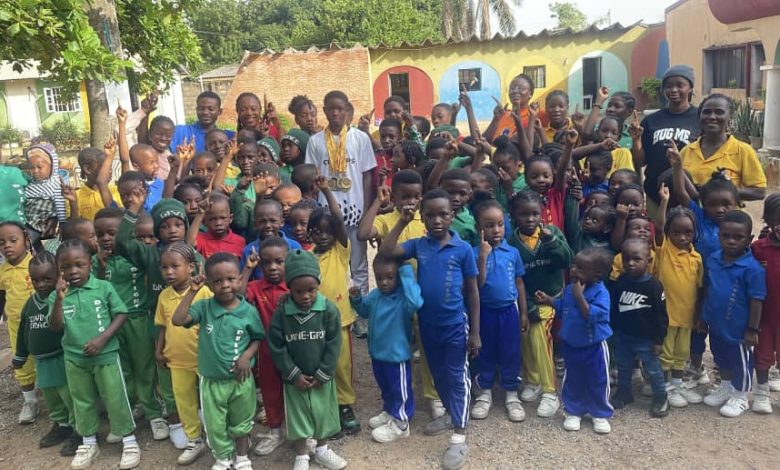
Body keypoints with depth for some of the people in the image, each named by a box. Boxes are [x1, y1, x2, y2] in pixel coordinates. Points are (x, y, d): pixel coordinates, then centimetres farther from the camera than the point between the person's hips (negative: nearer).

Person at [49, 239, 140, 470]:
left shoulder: (104, 287, -10)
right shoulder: (57, 295, -3)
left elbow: (121, 314, -8)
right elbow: (55, 327, -10)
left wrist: (102, 338, -18)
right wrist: (60, 299, -24)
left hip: (106, 355, -3)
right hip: (74, 359, 3)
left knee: (116, 399, 5)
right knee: (82, 402, 17)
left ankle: (130, 442, 19)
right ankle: (89, 444, 34)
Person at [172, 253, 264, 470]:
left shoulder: (249, 311, -11)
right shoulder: (204, 307, -10)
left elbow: (257, 339, 1)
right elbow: (177, 320, -23)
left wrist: (247, 356, -17)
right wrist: (192, 291, -26)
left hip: (240, 379, 0)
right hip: (211, 380, 1)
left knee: (241, 422, 19)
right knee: (215, 425, 16)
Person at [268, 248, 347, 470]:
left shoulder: (329, 310, -15)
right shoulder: (281, 313, -14)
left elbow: (333, 345, -11)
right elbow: (276, 347, -10)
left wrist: (322, 375, -11)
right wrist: (294, 375, -10)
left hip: (322, 377, 0)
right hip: (295, 378, 0)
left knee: (323, 413, 16)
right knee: (297, 416, 13)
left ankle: (322, 450, 39)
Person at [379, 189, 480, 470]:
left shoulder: (463, 249, -10)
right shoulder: (419, 245, -2)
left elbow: (473, 292, -6)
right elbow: (385, 251, -13)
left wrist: (475, 332, -6)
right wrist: (402, 222, -14)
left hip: (455, 325, -4)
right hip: (428, 324, 4)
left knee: (457, 378, 4)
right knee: (438, 374, 20)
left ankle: (459, 438, 11)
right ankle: (451, 414, 42)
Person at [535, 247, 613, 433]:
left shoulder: (600, 292, -21)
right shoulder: (569, 289, -3)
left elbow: (594, 316, -34)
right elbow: (562, 308, 15)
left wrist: (580, 296, -34)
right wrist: (549, 300, 1)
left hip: (594, 347, -5)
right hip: (571, 345, 5)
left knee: (598, 382, 11)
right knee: (573, 381, 16)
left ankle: (601, 414, 29)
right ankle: (574, 412, 33)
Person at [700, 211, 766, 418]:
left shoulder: (752, 268, -22)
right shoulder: (713, 259, -5)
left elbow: (756, 301, -18)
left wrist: (752, 330, -15)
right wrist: (703, 315, 10)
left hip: (738, 329, -6)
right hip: (716, 325, 6)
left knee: (741, 363, 15)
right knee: (722, 359, 25)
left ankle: (740, 397, 35)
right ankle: (725, 388, 48)